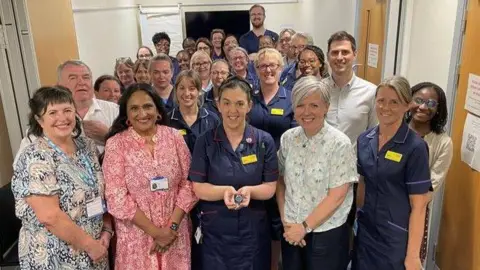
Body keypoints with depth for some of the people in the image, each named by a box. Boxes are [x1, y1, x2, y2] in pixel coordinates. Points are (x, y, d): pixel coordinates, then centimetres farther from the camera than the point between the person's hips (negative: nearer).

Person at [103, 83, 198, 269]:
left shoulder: (174, 137, -1)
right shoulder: (116, 144, -7)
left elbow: (189, 183, -2)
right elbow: (117, 198, -10)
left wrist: (172, 226, -11)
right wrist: (155, 231, -12)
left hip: (175, 233, 2)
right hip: (136, 235, -2)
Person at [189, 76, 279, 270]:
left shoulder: (264, 141, -3)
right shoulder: (205, 142, -4)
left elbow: (270, 188, -4)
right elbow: (198, 188, -6)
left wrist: (249, 190, -24)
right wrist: (224, 191, -25)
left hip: (253, 231, 1)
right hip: (214, 232, 0)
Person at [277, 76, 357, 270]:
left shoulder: (340, 143, -14)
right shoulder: (287, 138, -1)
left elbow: (337, 196, -15)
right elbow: (281, 182, 5)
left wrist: (305, 226, -13)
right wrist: (286, 221, -4)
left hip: (327, 234, -4)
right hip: (291, 232, 4)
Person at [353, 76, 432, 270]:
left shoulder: (415, 147, -16)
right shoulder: (364, 139, -1)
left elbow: (418, 205, -14)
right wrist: (356, 221, 13)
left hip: (397, 237, -4)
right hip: (365, 231, 5)